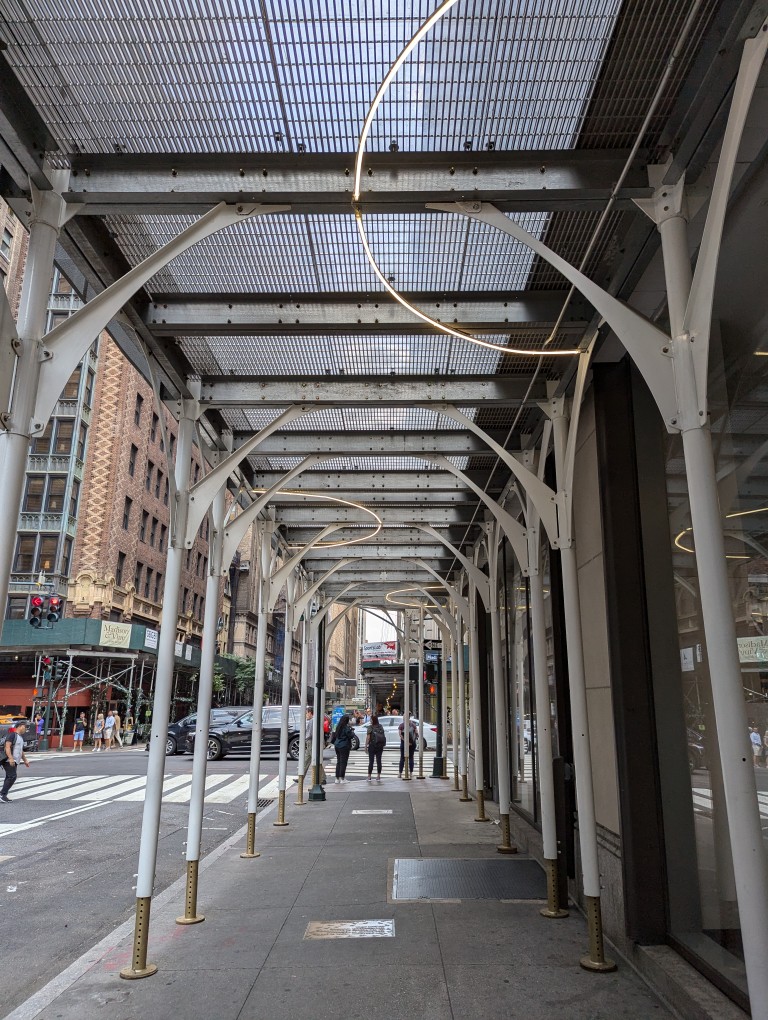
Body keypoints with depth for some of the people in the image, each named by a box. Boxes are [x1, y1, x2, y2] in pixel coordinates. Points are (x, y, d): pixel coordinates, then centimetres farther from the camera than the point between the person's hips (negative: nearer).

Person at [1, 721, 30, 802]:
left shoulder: (21, 737, 21)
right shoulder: (12, 735, -9)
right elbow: (7, 747, -19)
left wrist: (25, 760, 30)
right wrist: (10, 758, -28)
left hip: (14, 762, 10)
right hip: (9, 761, -10)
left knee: (9, 778, 8)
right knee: (12, 777, -15)